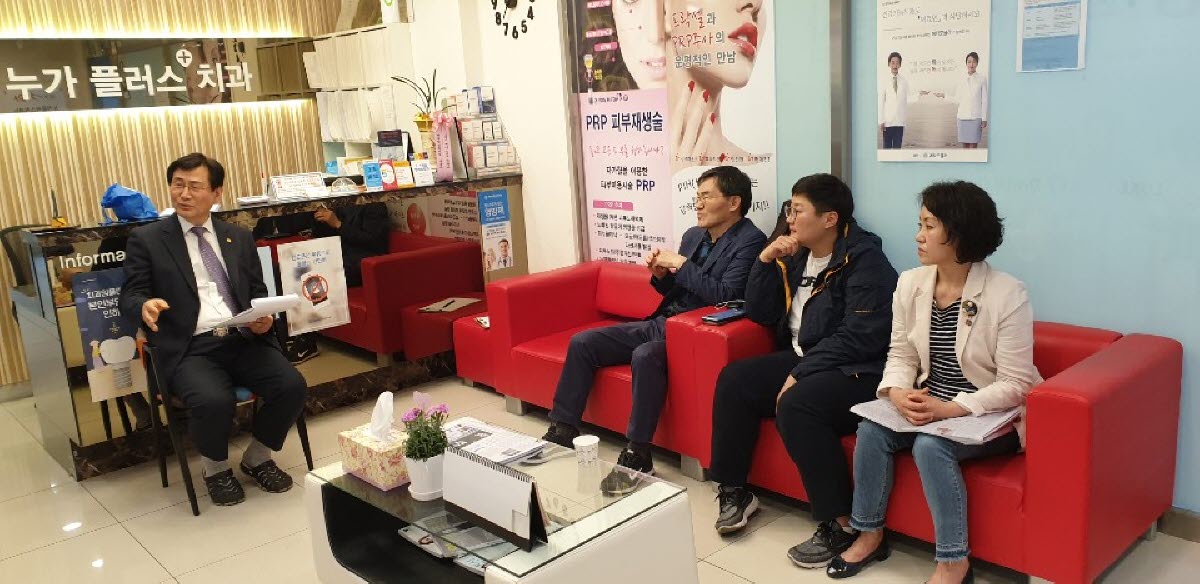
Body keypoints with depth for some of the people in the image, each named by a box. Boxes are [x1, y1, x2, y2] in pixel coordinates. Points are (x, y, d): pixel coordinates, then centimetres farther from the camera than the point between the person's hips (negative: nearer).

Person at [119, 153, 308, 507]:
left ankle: (258, 458, 8)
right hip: (190, 349, -3)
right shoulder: (146, 239, 8)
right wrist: (145, 305, -22)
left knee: (292, 386, -22)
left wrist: (265, 317, -4)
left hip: (244, 340, 4)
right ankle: (216, 468, 3)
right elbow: (129, 295, 3)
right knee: (214, 402, -33)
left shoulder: (239, 238, 18)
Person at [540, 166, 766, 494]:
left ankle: (637, 455, -26)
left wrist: (681, 265, -15)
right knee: (582, 342, -2)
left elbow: (725, 295, -21)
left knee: (645, 355, -37)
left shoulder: (750, 241, -9)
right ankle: (563, 432, 2)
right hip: (661, 323, 9)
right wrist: (660, 274, 0)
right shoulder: (694, 235, 15)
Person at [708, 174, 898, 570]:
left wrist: (799, 375, -22)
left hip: (857, 372, -8)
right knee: (733, 381, -7)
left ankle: (840, 524, -20)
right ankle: (733, 492, 5)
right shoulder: (797, 256, 9)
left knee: (796, 404, -33)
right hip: (804, 360, 8)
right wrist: (766, 261, -4)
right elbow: (761, 315, 9)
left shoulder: (864, 260, -15)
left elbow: (859, 337, -23)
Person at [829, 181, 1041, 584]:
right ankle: (870, 535, 2)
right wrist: (898, 393, -19)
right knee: (872, 430, -18)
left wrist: (951, 409, -29)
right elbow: (900, 355, 3)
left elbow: (1014, 384, -18)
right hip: (930, 406, 5)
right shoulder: (911, 283, -1)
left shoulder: (1007, 294, -18)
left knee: (930, 445, -30)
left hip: (990, 416, -5)